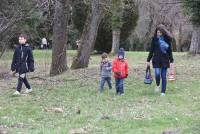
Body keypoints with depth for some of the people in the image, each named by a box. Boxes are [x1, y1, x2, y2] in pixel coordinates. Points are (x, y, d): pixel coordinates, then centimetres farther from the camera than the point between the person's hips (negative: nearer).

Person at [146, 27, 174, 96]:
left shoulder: (167, 40, 2)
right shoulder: (154, 40, 3)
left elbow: (170, 51, 6)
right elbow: (151, 50, 7)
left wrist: (171, 61, 2)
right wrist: (148, 60, 6)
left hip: (165, 60, 0)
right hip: (156, 60, 0)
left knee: (163, 76, 2)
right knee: (157, 74, -16)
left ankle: (163, 92, 11)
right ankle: (158, 85, 15)